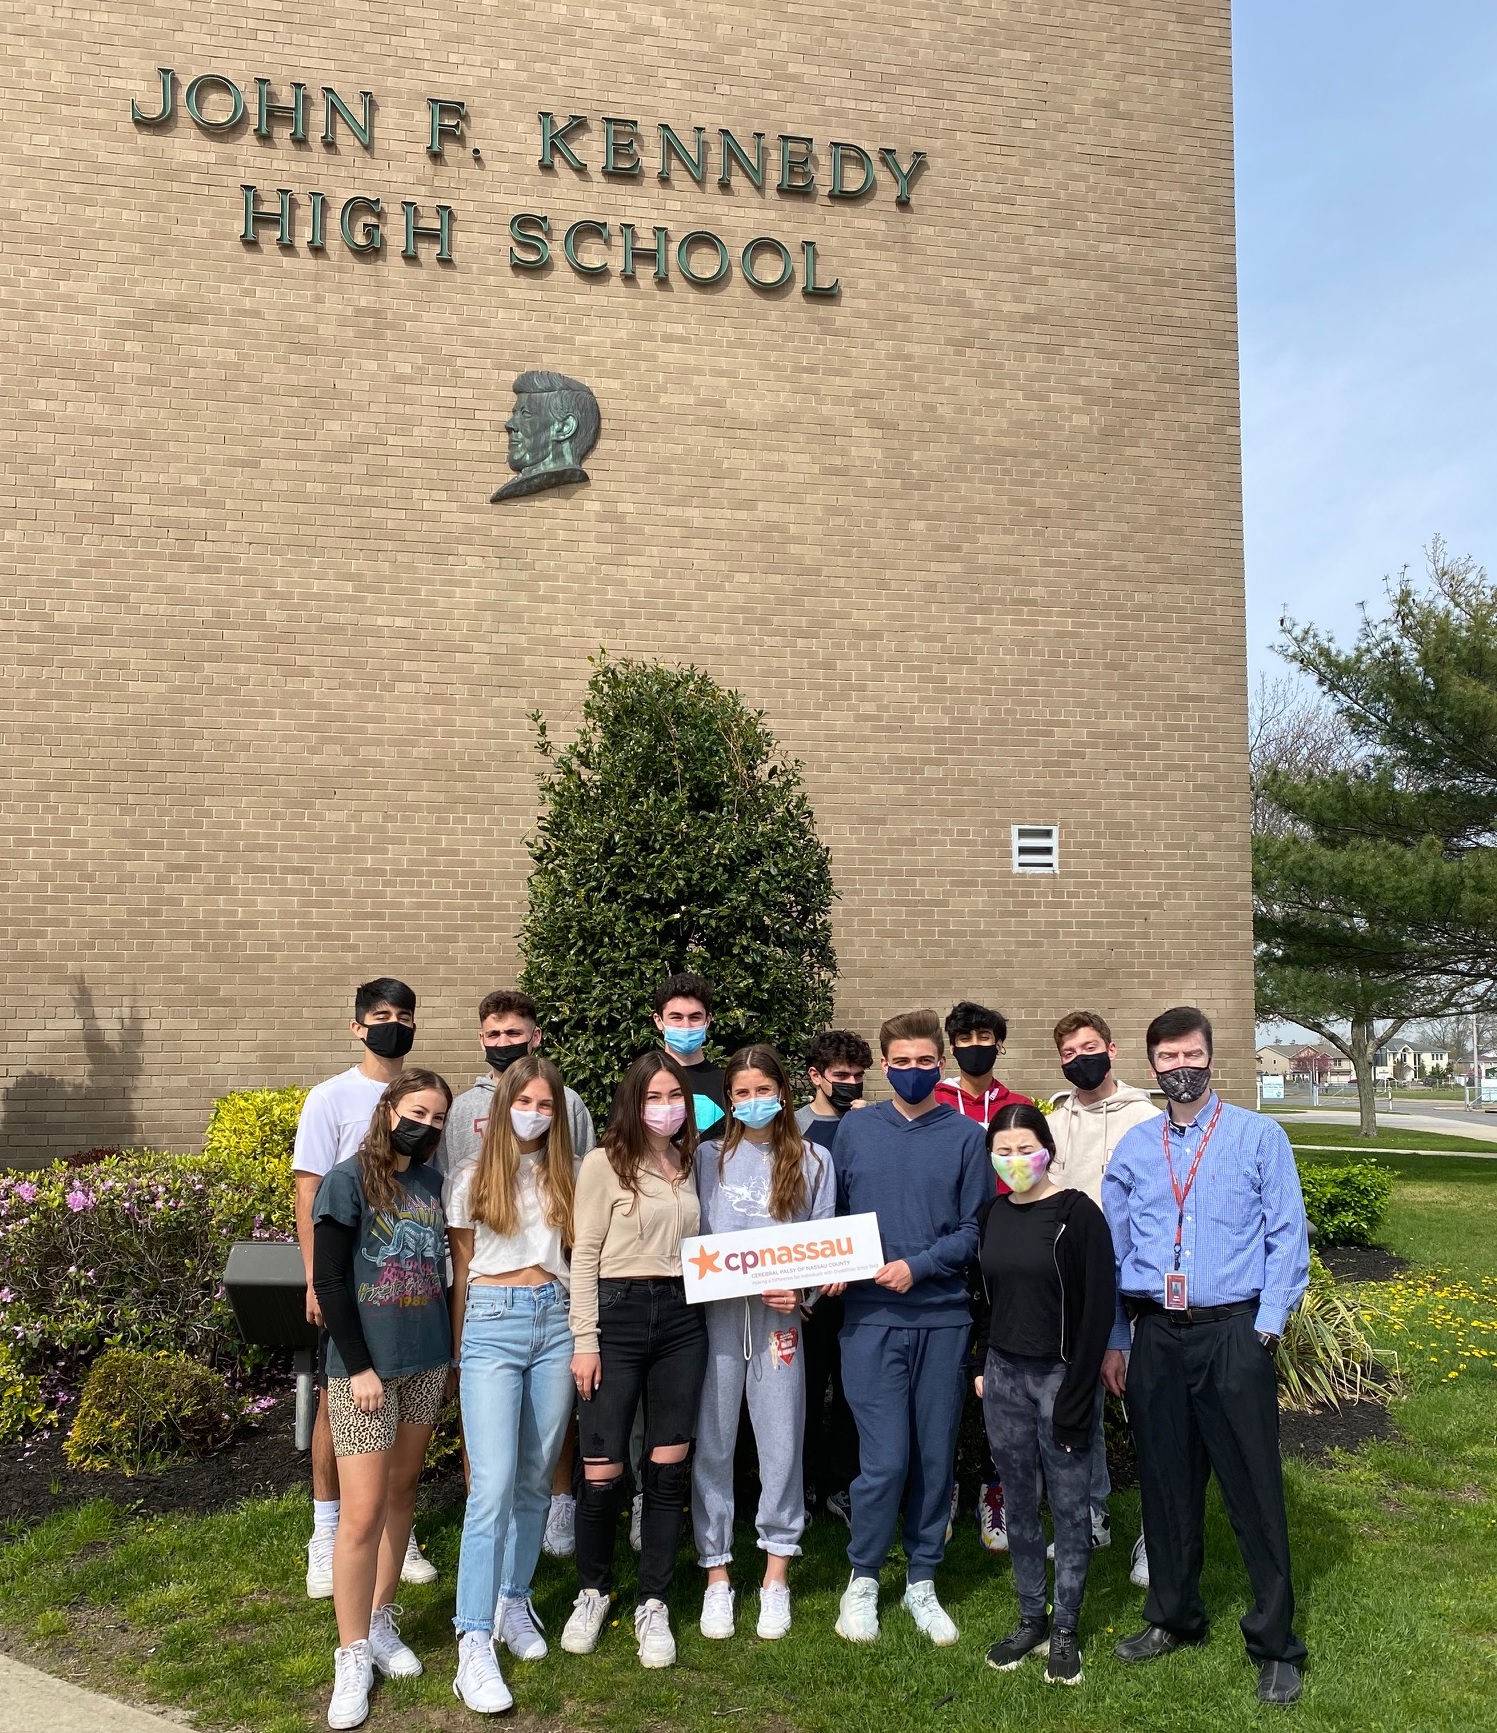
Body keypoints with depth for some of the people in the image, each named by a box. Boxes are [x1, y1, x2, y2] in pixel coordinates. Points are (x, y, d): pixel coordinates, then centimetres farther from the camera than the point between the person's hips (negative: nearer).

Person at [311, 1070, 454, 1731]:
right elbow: (329, 1281, -12)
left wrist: (447, 1354, 11)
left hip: (425, 1365, 6)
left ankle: (381, 1621, 27)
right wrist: (360, 1367, -14)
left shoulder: (432, 1184, 7)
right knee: (363, 1513, -5)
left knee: (401, 1494, 13)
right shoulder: (348, 1181, -9)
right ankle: (353, 1656, 8)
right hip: (366, 1368, -6)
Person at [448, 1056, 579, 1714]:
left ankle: (515, 1601, 27)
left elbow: (579, 1259, 13)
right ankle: (474, 1642, -7)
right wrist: (457, 1349, 6)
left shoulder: (566, 1178, 11)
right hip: (492, 1322, -3)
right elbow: (461, 1268, 6)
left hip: (555, 1321, 3)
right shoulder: (472, 1177, 4)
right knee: (493, 1486, -11)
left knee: (535, 1479, 9)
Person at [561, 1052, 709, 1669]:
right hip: (619, 1314, -4)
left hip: (682, 1317, 4)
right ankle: (592, 1591, 23)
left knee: (669, 1467, 6)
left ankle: (653, 1605, 19)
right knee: (603, 1470, 0)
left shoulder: (691, 1163, 12)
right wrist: (584, 1340, -9)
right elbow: (584, 1256, -5)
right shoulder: (607, 1162, -3)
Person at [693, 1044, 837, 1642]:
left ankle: (776, 1575, 17)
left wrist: (801, 1294, -8)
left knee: (781, 1442, 3)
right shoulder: (709, 1159, 8)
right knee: (711, 1445, 3)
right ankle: (716, 1574, 16)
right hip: (714, 1313, 0)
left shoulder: (813, 1162, 8)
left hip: (779, 1316, 0)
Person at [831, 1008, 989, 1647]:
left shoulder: (965, 1137, 2)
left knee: (935, 1457, 8)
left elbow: (975, 1230, -1)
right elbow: (833, 1213, 11)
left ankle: (922, 1581, 25)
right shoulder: (855, 1129, 5)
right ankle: (863, 1578, 17)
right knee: (885, 1460, -4)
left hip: (942, 1316, 1)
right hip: (871, 1317, -1)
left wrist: (917, 1266, -13)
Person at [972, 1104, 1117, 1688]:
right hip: (1004, 1375, 5)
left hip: (1061, 1375, -5)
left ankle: (1065, 1629, 19)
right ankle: (1030, 1618, 26)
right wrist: (982, 1367, 9)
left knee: (1069, 1506, 6)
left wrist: (1076, 1396, -13)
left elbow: (1097, 1308, -12)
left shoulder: (1078, 1214, -10)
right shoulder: (992, 1214, 6)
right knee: (1019, 1503, 13)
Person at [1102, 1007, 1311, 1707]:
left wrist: (1266, 1328, -8)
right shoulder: (1133, 1147, 9)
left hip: (1233, 1332, -3)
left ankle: (1274, 1644, 14)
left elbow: (1288, 1238, -1)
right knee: (1165, 1484, 12)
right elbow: (1111, 1249, 13)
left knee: (1254, 1490, 0)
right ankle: (1173, 1617, 29)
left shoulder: (1258, 1137, 1)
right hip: (1156, 1337, 3)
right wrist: (1111, 1341, 10)